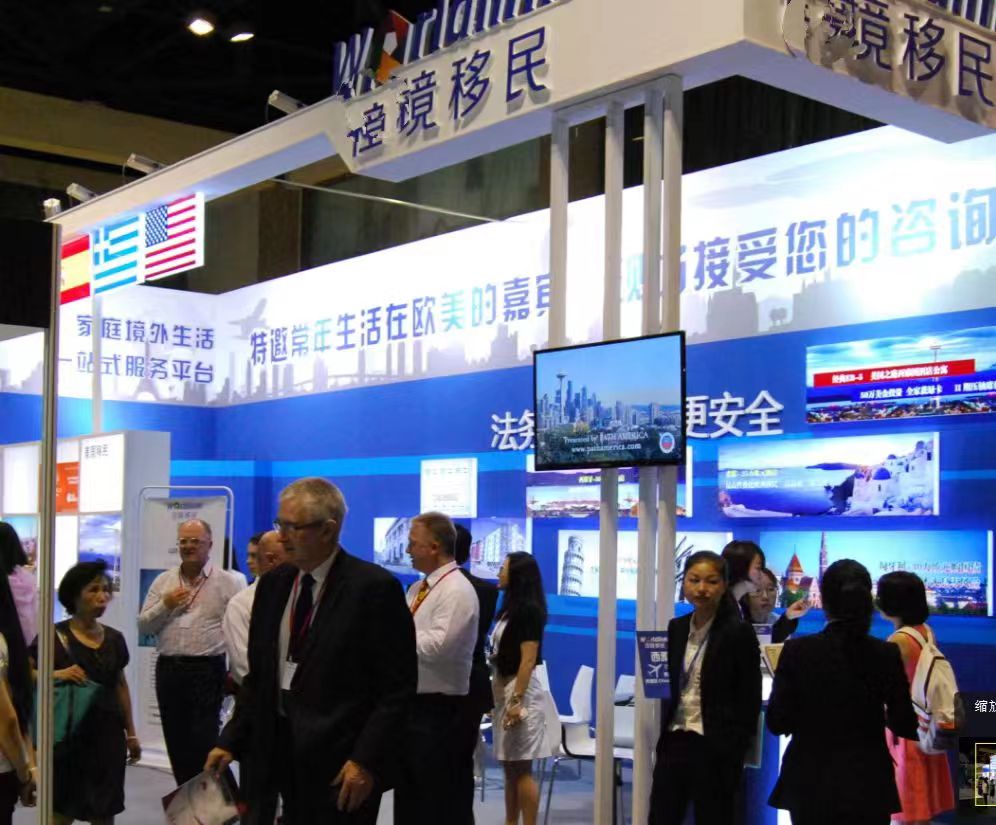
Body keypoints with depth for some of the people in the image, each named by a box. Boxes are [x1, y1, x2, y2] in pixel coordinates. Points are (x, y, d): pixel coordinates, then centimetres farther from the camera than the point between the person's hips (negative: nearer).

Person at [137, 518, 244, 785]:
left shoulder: (226, 583, 1)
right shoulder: (163, 581, 13)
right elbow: (143, 625, 11)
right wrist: (165, 606, -5)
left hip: (207, 670, -4)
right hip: (169, 670, 4)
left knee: (203, 741, -6)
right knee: (176, 741, 9)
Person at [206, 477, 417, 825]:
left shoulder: (375, 588, -10)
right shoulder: (273, 584, 9)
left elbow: (398, 687, -11)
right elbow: (258, 675, 15)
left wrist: (366, 760, -16)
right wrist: (231, 741, 7)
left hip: (340, 765, -5)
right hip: (278, 754, 5)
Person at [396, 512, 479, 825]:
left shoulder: (457, 591, -15)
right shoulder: (417, 589, 13)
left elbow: (436, 647, -26)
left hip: (438, 711, -9)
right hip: (410, 704, 9)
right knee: (408, 797, 17)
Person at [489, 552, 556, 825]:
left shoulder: (528, 609, -11)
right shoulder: (510, 607, 14)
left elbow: (528, 660, -18)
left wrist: (517, 700, -22)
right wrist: (498, 696, 15)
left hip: (520, 690, -9)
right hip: (503, 689, 9)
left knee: (522, 769, -7)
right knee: (509, 767, 11)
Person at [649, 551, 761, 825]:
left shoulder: (739, 632, -9)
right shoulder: (677, 627, 9)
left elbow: (750, 700, -9)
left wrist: (735, 751, -12)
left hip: (716, 749, -6)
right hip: (675, 741, 6)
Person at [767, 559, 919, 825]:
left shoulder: (797, 651, -10)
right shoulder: (886, 654, -7)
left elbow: (777, 722, -7)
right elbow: (905, 726, -2)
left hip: (811, 784, 0)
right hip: (868, 785, 1)